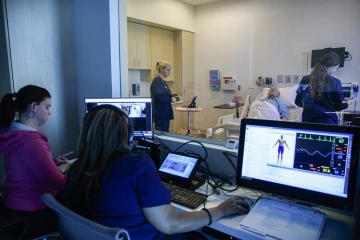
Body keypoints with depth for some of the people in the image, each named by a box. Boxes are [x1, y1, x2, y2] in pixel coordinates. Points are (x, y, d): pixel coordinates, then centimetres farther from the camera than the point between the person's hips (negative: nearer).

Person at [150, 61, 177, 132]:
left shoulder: (163, 81, 14)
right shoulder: (156, 81, -15)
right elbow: (160, 97, -26)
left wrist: (171, 98, 2)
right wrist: (171, 99, -11)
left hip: (165, 114, 10)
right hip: (161, 115, -10)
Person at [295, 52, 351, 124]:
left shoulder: (305, 80, -3)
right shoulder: (335, 82, -8)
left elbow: (298, 102, 5)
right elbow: (338, 107, -1)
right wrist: (348, 103, 20)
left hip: (308, 121, 2)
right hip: (327, 121, -2)